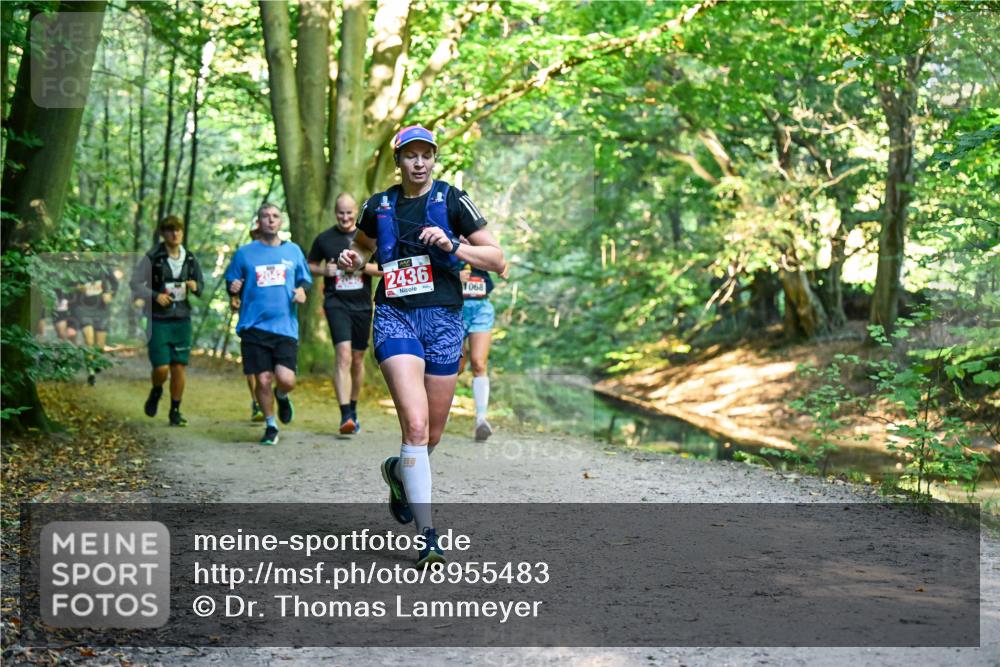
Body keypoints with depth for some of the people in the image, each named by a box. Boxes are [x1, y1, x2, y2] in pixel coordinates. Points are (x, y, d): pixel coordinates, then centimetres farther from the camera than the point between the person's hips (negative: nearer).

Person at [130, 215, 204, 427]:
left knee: (180, 368, 3)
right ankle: (156, 392, 26)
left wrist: (196, 287, -8)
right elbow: (135, 282, -3)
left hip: (182, 320, 3)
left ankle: (175, 411, 17)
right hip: (158, 320, -3)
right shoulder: (152, 258, -6)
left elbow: (201, 284, 16)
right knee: (161, 368, -8)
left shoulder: (190, 259, 6)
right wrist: (154, 295, -17)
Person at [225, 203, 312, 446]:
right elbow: (231, 280, 15)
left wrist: (301, 290, -1)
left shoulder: (293, 251, 11)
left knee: (286, 379, -13)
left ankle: (281, 397, 25)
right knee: (263, 380, -2)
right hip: (254, 327, 0)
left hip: (285, 327, 1)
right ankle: (270, 426, 20)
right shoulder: (245, 253, 7)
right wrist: (233, 287, -8)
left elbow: (305, 279, 21)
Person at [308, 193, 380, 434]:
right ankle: (346, 415, -23)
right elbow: (310, 265, 15)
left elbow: (384, 269, 4)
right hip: (336, 303, -2)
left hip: (362, 305, 2)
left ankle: (353, 409, 29)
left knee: (357, 359, 11)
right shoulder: (324, 238, 4)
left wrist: (363, 266, -13)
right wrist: (324, 271, -6)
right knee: (343, 355, -18)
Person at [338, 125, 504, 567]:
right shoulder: (378, 206, 8)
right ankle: (426, 534, -15)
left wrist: (451, 245, -15)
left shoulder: (452, 200, 1)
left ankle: (399, 471, 45)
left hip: (444, 320, 1)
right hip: (395, 317, -1)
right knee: (415, 424, -19)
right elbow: (362, 248, 27)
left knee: (432, 435, 9)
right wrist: (352, 260, 4)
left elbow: (497, 259, 0)